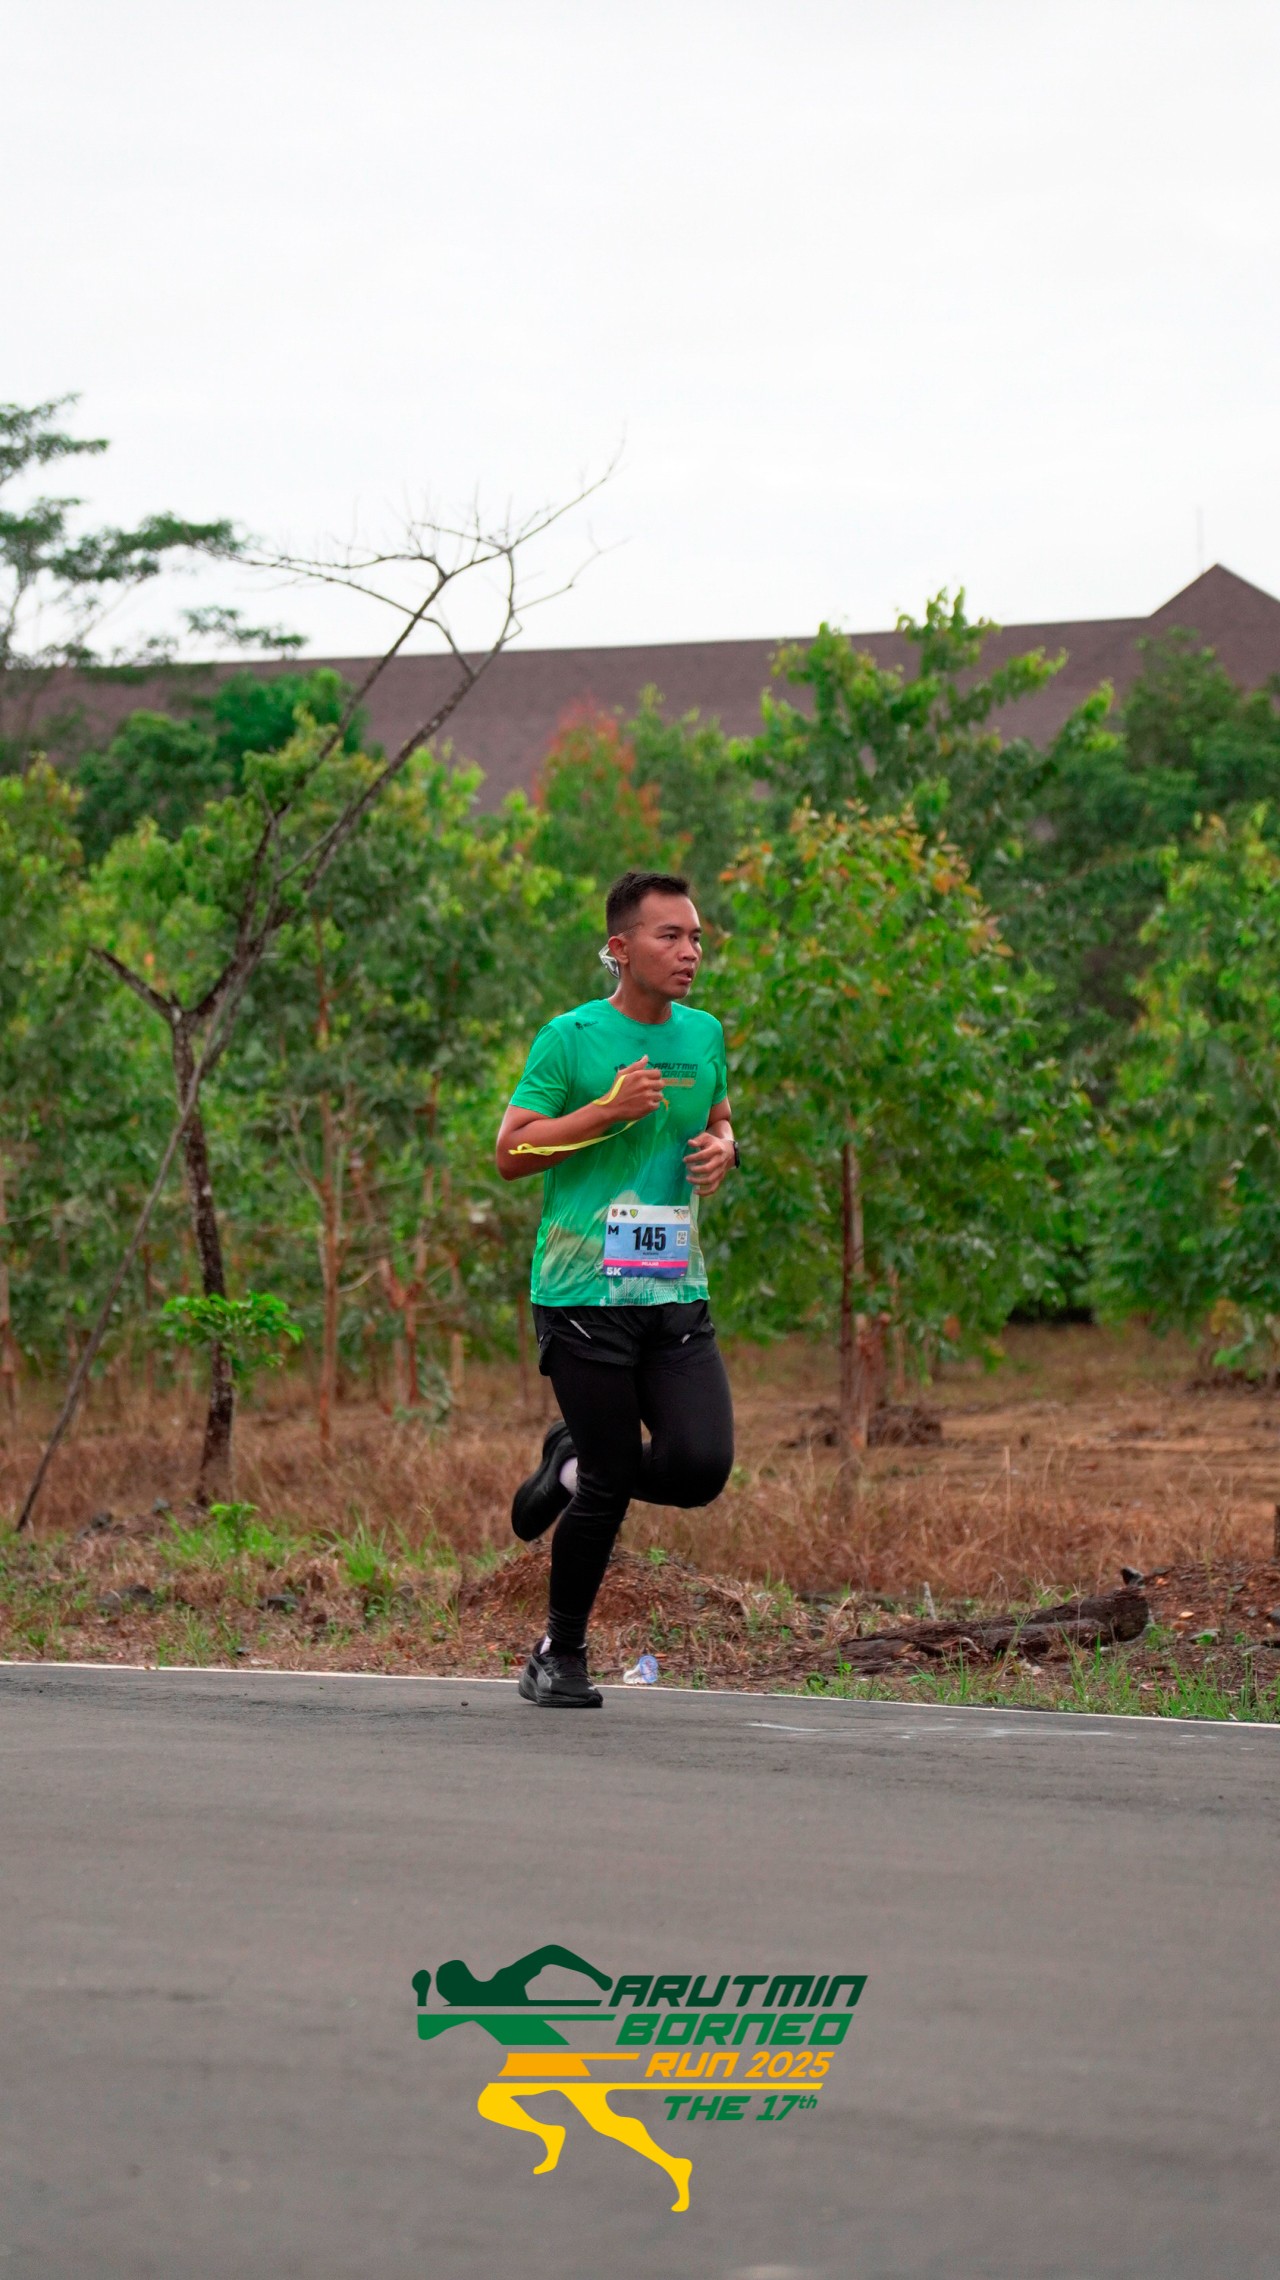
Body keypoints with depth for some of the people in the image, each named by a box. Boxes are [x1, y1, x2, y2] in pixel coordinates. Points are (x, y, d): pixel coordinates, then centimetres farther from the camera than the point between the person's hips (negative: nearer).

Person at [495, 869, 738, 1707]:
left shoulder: (704, 1035, 11)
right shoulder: (571, 1038, -5)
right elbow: (511, 1153, -6)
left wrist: (722, 1147, 5)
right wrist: (609, 1110, -16)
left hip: (678, 1293, 5)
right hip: (584, 1294, -5)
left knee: (701, 1466, -10)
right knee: (611, 1487, -4)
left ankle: (575, 1465, 21)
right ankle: (560, 1654, 16)